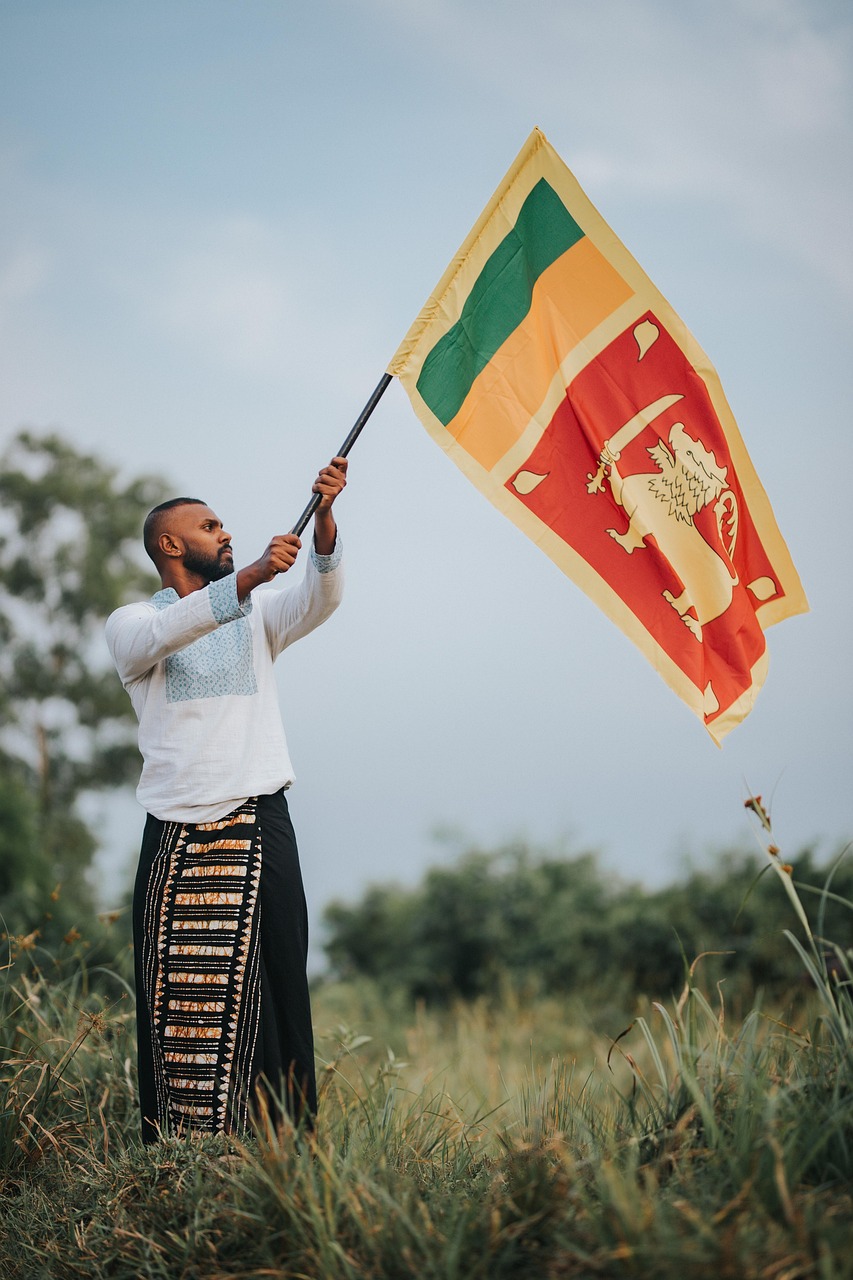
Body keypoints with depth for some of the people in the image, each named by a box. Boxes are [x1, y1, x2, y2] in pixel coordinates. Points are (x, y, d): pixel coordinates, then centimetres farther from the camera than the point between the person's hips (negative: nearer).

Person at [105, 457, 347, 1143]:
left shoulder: (256, 616, 18)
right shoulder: (131, 624, 8)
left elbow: (321, 599, -2)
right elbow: (166, 631, -16)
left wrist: (325, 516, -20)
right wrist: (249, 577, -29)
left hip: (261, 828, 2)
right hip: (177, 834, -2)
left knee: (274, 982, -3)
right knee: (177, 999, -4)